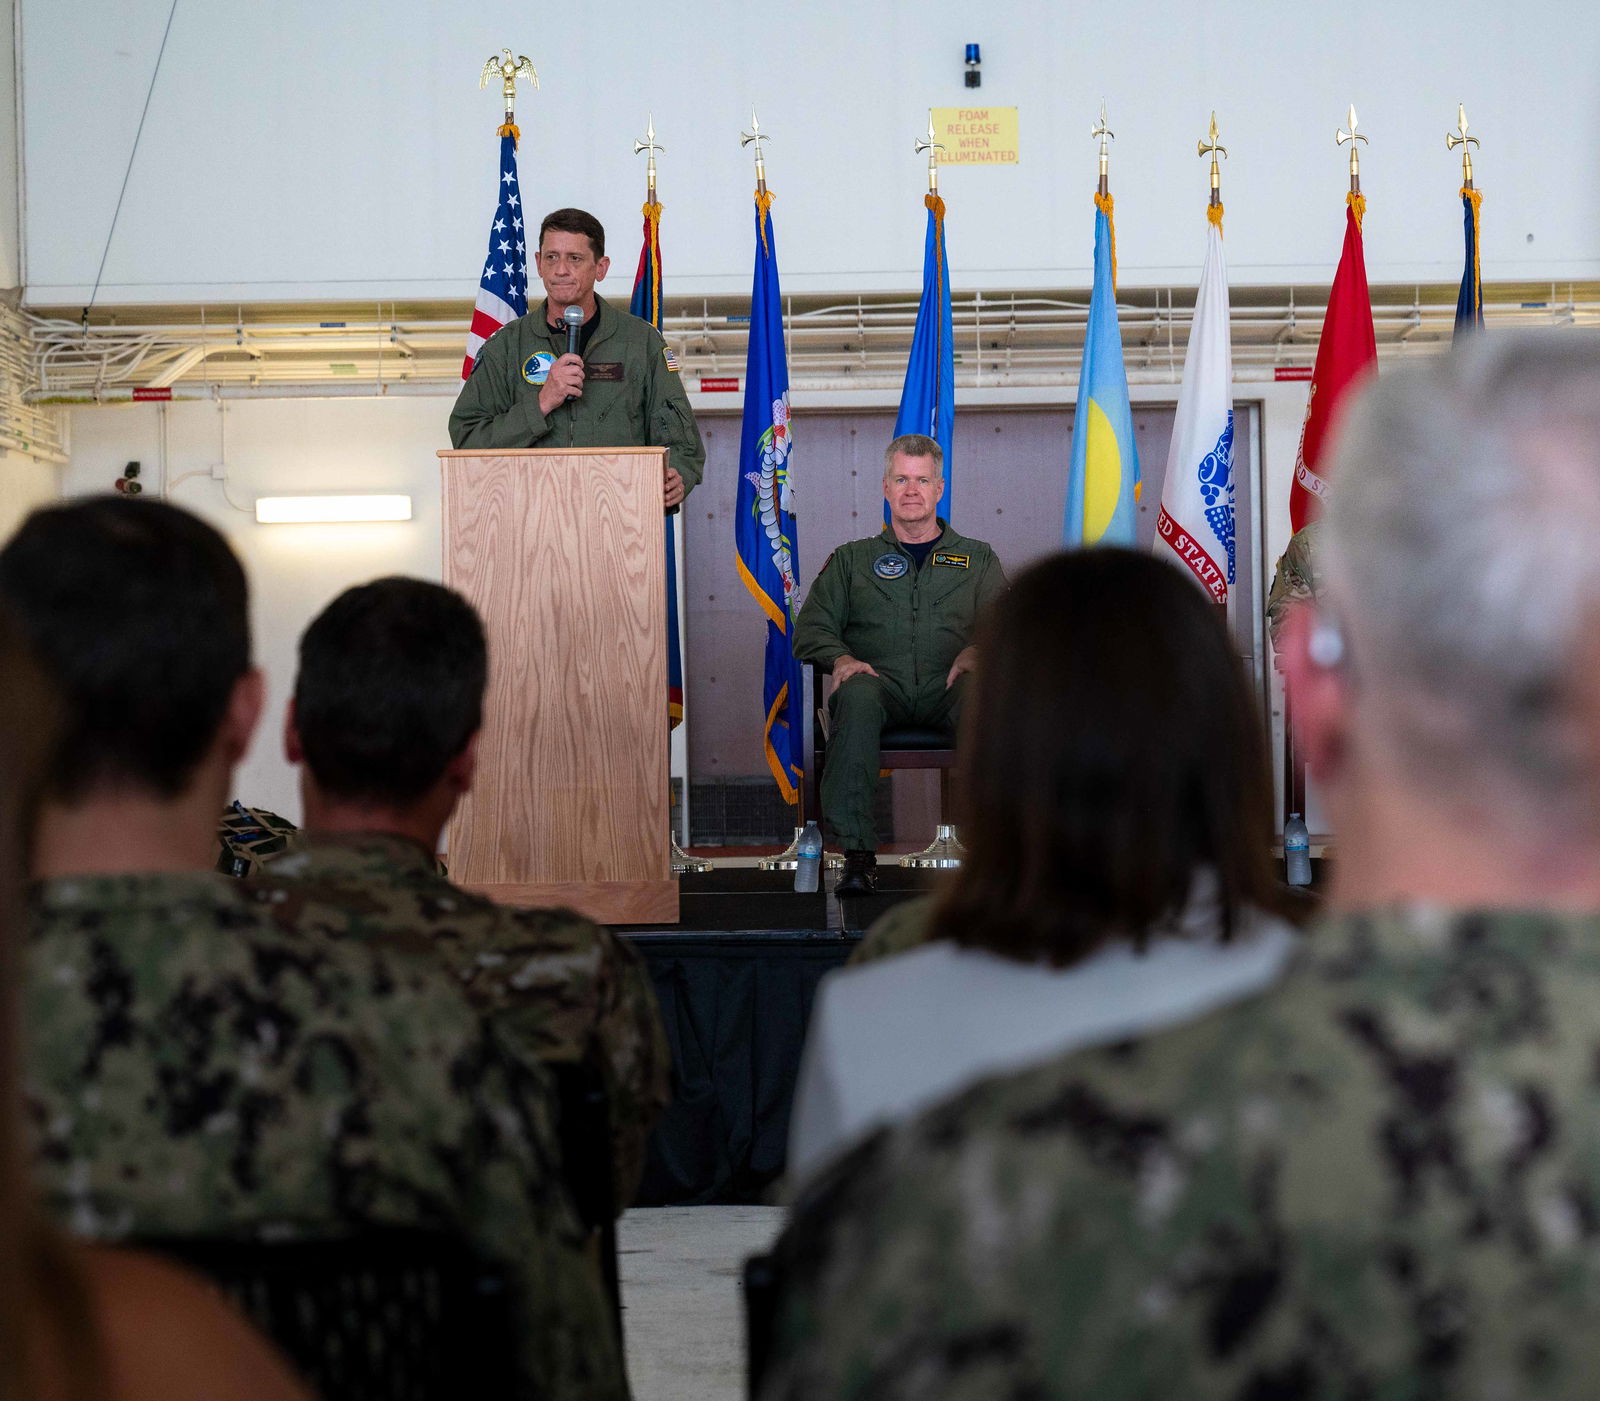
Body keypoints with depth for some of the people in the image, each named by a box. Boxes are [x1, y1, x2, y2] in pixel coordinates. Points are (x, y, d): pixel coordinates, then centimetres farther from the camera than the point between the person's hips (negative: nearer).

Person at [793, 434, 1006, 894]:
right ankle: (857, 853, -41)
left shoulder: (978, 559, 26)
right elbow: (810, 628, 16)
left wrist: (975, 652, -10)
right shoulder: (851, 559, 26)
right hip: (882, 684, 0)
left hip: (946, 689, 0)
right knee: (857, 694, -38)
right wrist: (840, 657, -7)